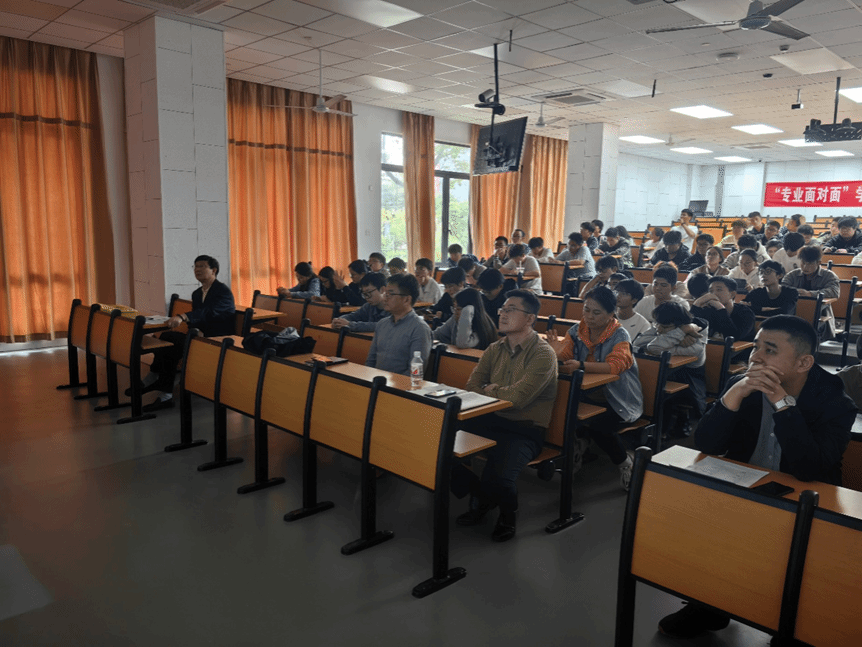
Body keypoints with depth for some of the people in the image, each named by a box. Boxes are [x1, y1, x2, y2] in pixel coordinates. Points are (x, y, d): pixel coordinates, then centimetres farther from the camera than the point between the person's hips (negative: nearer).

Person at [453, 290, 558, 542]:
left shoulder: (543, 355, -12)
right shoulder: (495, 349, 10)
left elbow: (517, 398, -21)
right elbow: (471, 387, 6)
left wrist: (486, 391, -4)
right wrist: (497, 392, -13)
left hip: (526, 430, -6)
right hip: (493, 421, 6)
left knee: (496, 475, -32)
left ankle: (508, 513, 8)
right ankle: (480, 498, 11)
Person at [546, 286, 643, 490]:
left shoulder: (620, 335, -13)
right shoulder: (577, 330, 2)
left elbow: (616, 365, -30)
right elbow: (565, 355, -7)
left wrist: (581, 366, -44)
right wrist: (556, 351, -33)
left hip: (619, 401, -4)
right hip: (587, 396, 4)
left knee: (599, 427, -29)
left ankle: (625, 462, 3)